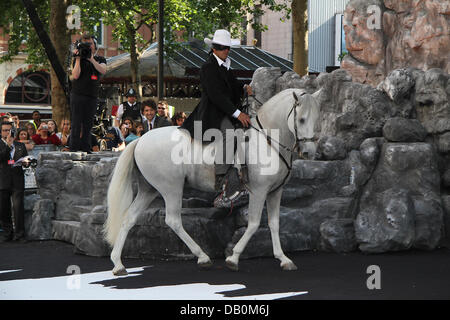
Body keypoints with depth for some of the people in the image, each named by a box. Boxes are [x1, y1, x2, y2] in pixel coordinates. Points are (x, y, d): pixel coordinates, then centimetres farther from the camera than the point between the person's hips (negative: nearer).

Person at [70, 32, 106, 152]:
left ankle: (85, 149, 8)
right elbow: (75, 75, -10)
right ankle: (74, 148, -5)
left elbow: (103, 70, -9)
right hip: (78, 95, -3)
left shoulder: (100, 59, 12)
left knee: (88, 124, 4)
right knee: (76, 123, -5)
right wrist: (78, 59, -14)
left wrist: (92, 59, -17)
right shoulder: (79, 60, 4)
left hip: (92, 96, 3)